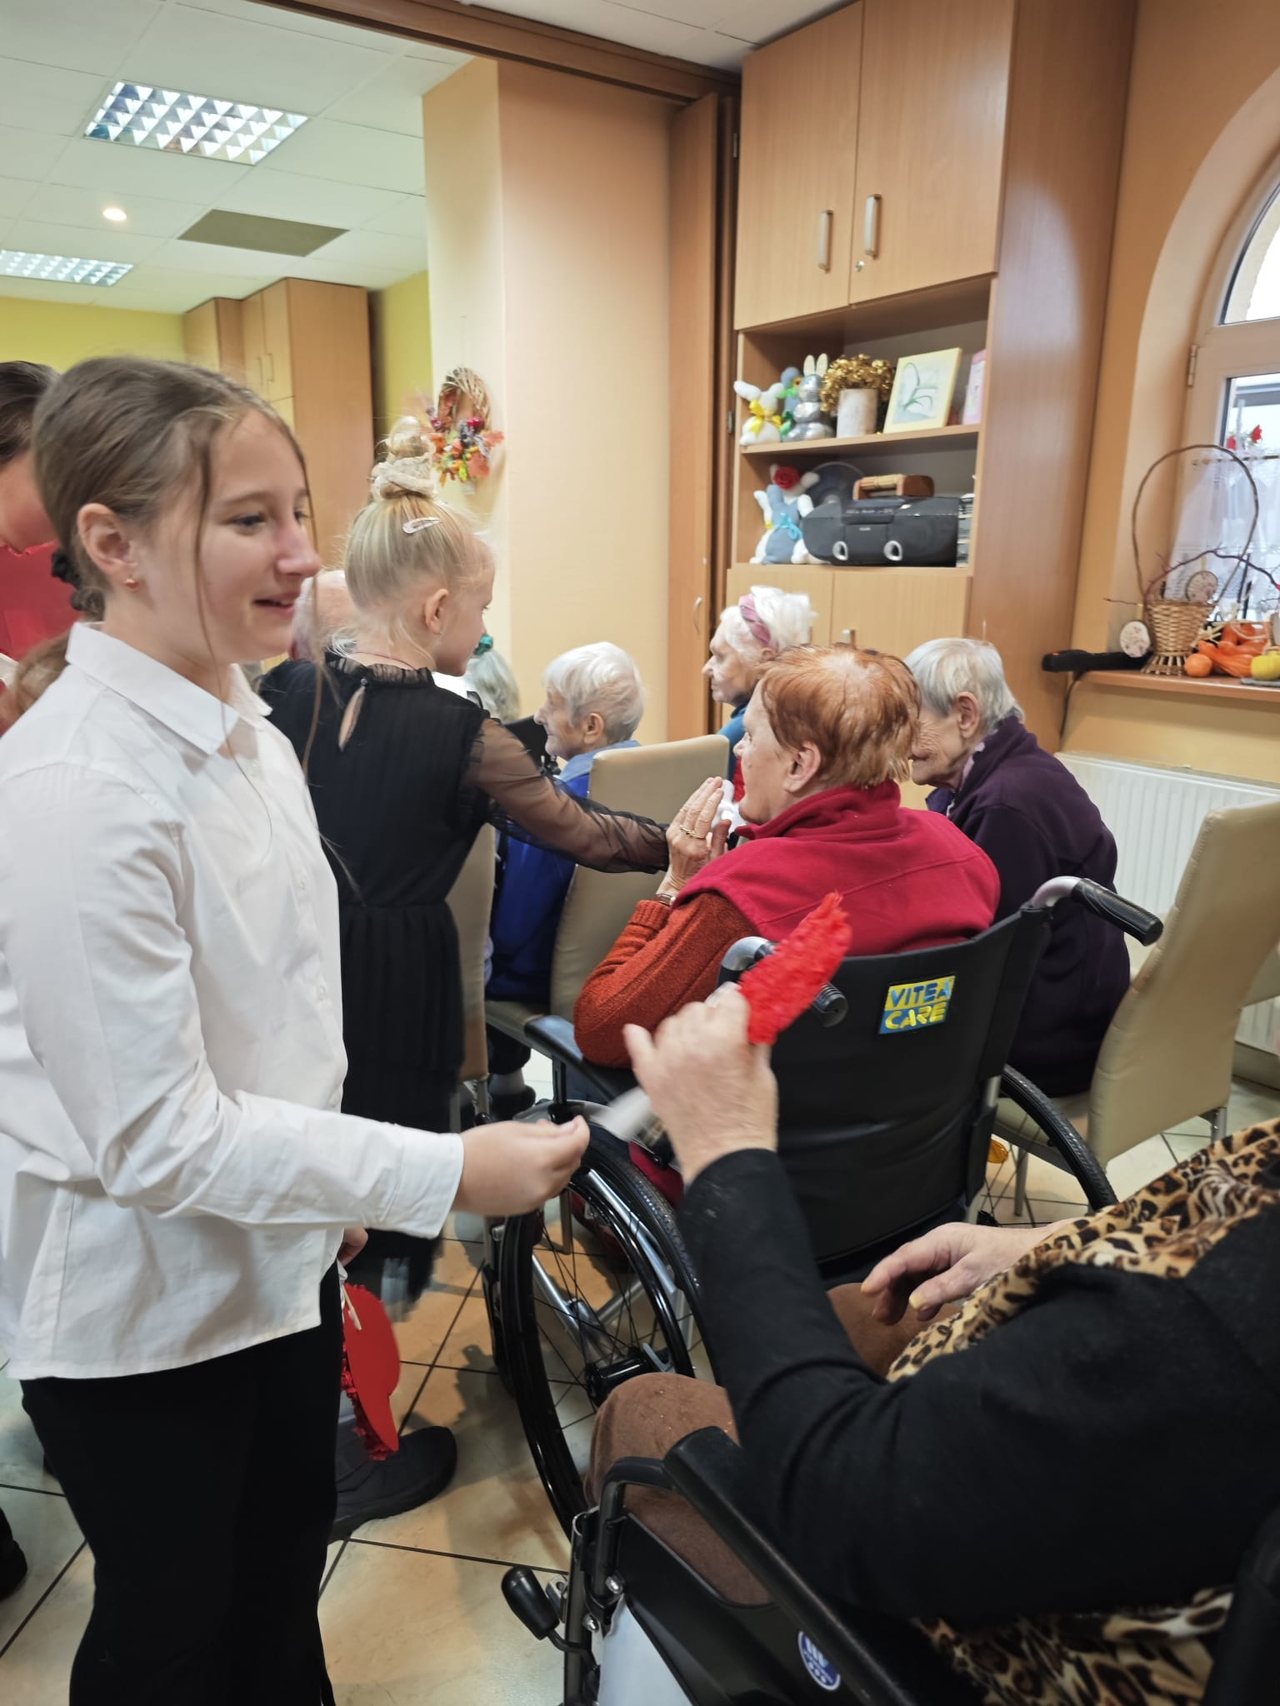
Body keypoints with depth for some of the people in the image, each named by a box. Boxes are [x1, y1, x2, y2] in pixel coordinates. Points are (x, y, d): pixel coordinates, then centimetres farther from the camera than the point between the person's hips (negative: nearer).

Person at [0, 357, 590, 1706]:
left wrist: (338, 1189, 14)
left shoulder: (245, 732, -1)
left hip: (279, 1254, 7)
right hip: (144, 1314, -7)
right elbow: (153, 1134, -26)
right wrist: (444, 1175, -25)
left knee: (285, 1577, 27)